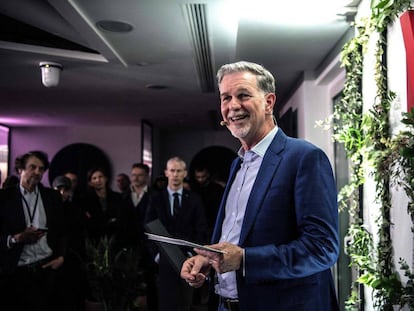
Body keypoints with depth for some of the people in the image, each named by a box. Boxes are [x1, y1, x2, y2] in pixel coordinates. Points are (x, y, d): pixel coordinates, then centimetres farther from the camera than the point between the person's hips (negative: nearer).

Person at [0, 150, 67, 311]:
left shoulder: (52, 196, 9)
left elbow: (63, 229, 12)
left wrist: (61, 256, -1)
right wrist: (17, 238, -18)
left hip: (49, 267, 3)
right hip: (18, 272, -2)